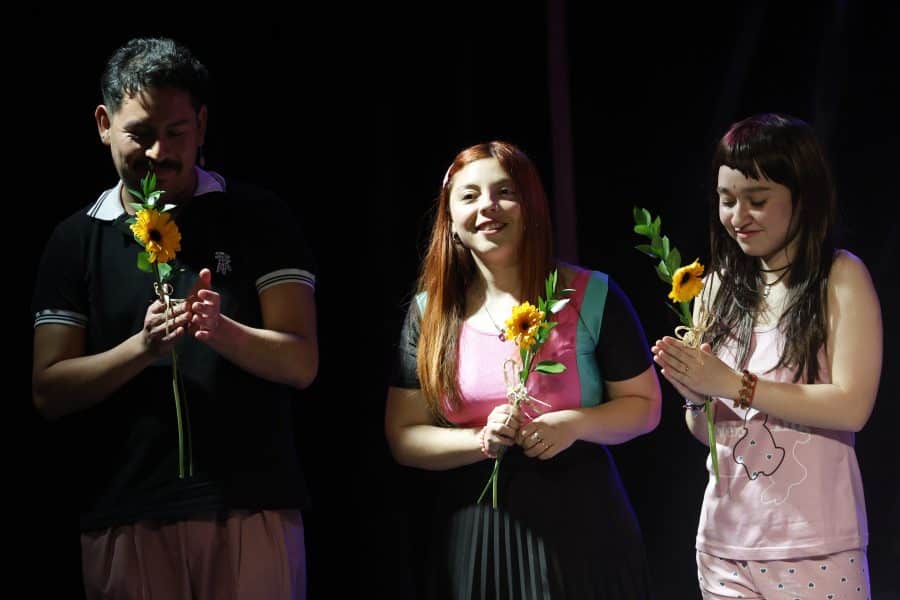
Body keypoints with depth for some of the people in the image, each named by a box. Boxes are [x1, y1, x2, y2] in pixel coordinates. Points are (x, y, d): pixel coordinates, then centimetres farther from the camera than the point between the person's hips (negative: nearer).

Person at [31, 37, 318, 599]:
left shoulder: (258, 217, 3)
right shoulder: (76, 241, 7)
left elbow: (302, 363, -3)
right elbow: (50, 392, 1)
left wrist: (222, 331, -22)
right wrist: (142, 347, -16)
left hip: (252, 510, -1)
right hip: (124, 519, 1)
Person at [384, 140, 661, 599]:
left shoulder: (591, 297, -3)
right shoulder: (429, 314, 3)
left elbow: (645, 404, 3)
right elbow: (404, 438, 3)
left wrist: (575, 424, -16)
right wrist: (482, 440, -15)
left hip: (579, 529, -2)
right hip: (473, 536, 2)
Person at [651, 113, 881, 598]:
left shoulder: (840, 277, -5)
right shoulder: (719, 287, 8)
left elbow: (852, 407, -16)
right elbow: (704, 432, 13)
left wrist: (733, 384, -16)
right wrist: (694, 395, -9)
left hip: (815, 546, -4)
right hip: (725, 538, 5)